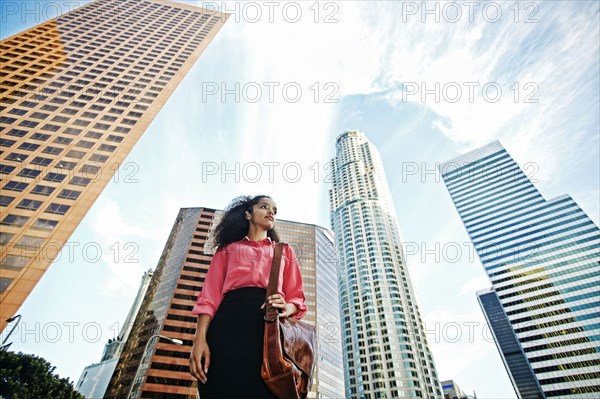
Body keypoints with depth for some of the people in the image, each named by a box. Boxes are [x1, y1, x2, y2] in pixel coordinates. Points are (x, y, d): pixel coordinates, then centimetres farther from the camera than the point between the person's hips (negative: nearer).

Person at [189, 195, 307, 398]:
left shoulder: (285, 251, 24)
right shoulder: (228, 249, 22)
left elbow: (297, 297, 15)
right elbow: (211, 294, 9)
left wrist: (286, 309, -10)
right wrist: (200, 338, -7)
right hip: (229, 322, 0)